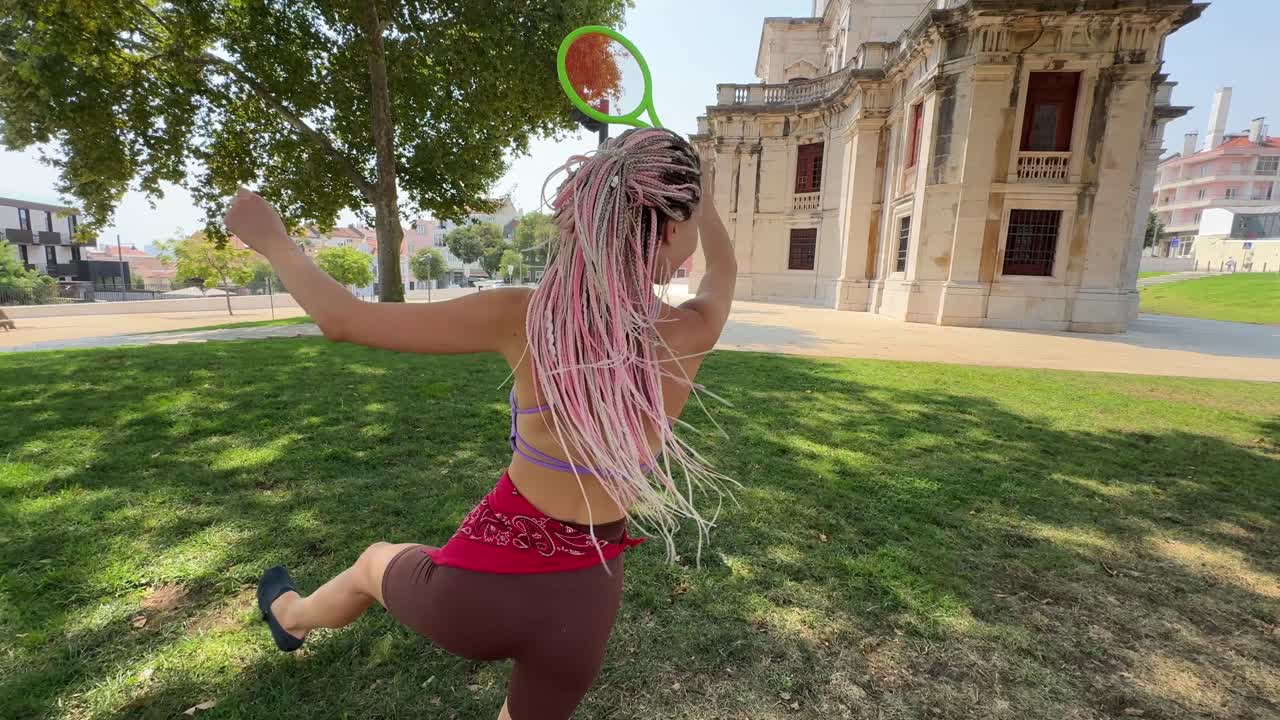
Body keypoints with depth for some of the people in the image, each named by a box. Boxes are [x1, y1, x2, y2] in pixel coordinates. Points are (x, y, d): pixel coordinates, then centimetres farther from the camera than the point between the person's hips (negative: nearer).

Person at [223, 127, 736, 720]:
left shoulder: (523, 317, -20)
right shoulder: (690, 335, -14)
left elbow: (343, 320, -10)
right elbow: (723, 270, 11)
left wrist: (272, 239, 7)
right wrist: (692, 189, 21)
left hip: (481, 584, 0)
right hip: (582, 604, 1)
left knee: (375, 562, 35)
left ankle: (290, 616, 67)